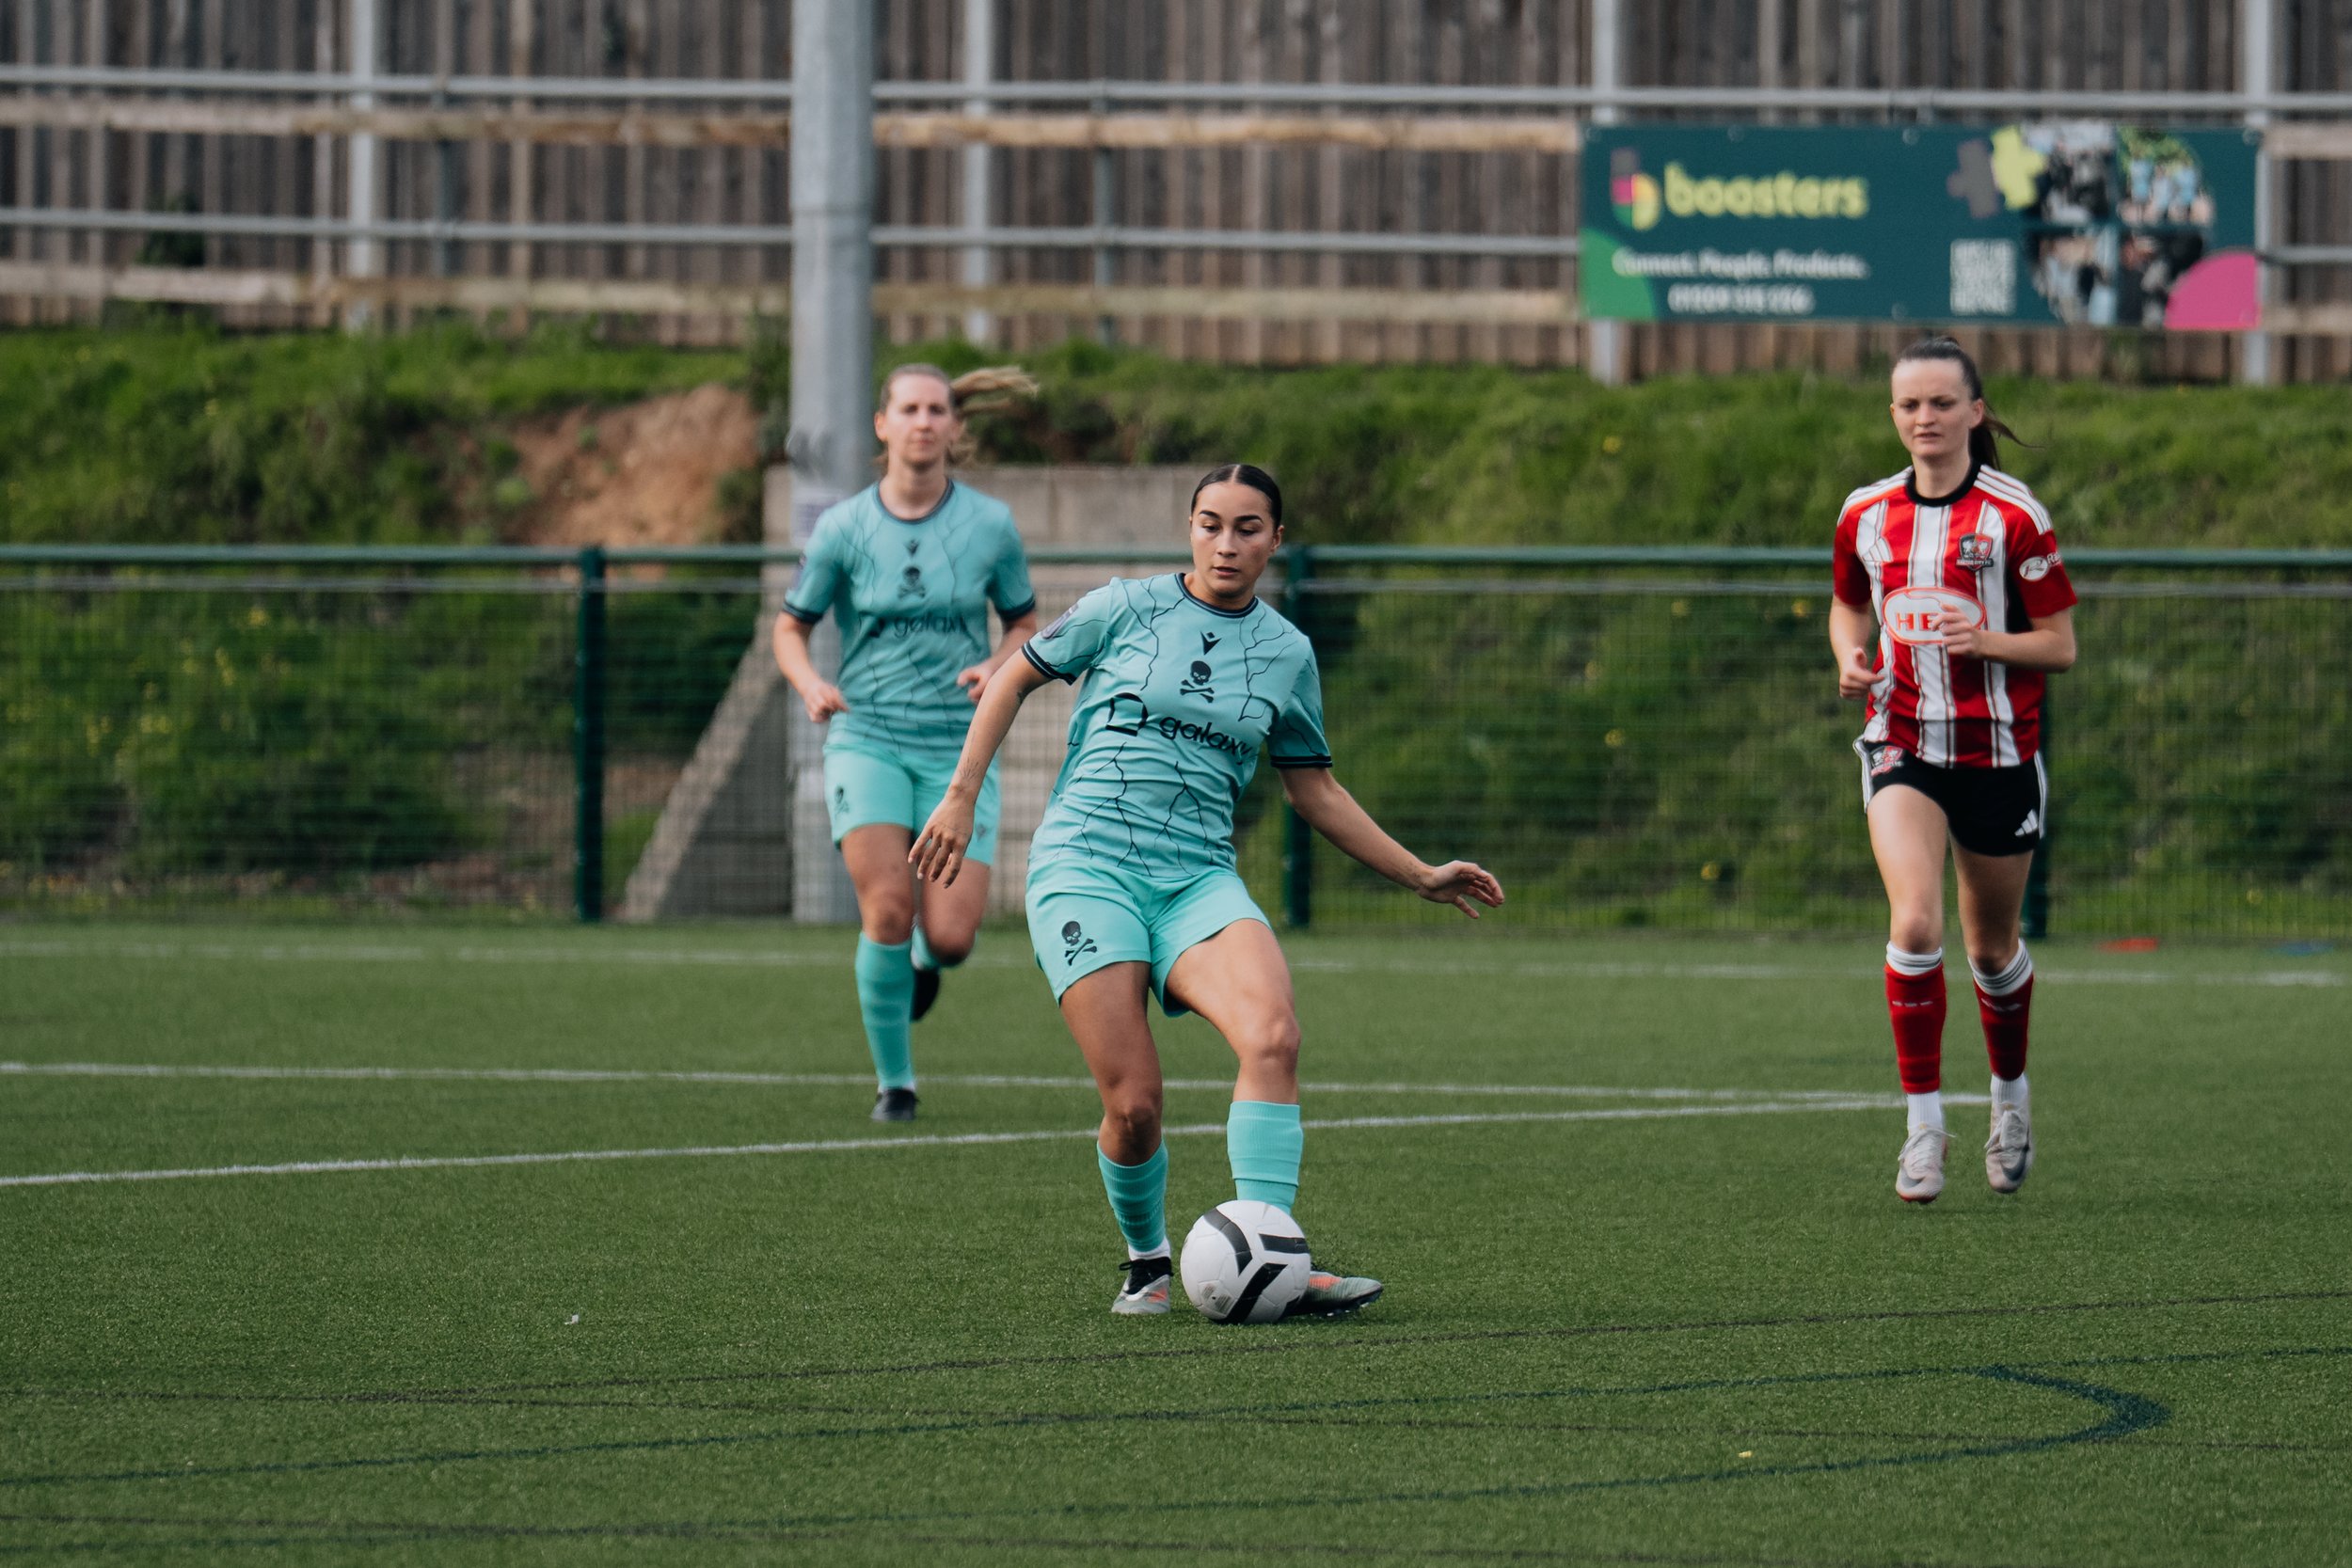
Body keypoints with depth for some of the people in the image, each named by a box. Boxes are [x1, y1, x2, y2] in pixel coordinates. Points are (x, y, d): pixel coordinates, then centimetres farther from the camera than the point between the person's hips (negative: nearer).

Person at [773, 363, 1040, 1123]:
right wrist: (811, 686, -13)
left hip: (959, 747, 1)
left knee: (951, 936, -9)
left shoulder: (990, 525, 0)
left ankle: (925, 956, 31)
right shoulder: (843, 528, -2)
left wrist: (1000, 667, -10)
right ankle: (893, 1081, -2)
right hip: (867, 738, -1)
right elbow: (790, 629, 8)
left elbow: (1025, 623, 12)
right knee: (887, 909, -19)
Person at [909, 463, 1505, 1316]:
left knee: (1272, 1035, -28)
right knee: (1134, 1103, -15)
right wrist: (961, 797, 8)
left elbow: (1313, 787, 23)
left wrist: (1420, 875, 21)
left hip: (1198, 877, 3)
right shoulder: (1126, 608, 3)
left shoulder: (1287, 652, 12)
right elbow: (1016, 676, 14)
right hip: (1086, 864, -3)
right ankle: (1147, 1262, 13)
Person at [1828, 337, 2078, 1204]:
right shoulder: (1866, 514, 4)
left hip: (1997, 752, -2)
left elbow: (2060, 644, -5)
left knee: (1991, 949, 12)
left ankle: (2010, 1091, 39)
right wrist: (1852, 662, 0)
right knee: (1914, 922, -20)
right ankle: (1924, 1123, -13)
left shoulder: (2013, 516, -8)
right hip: (1902, 744, 2)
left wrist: (1986, 640, -23)